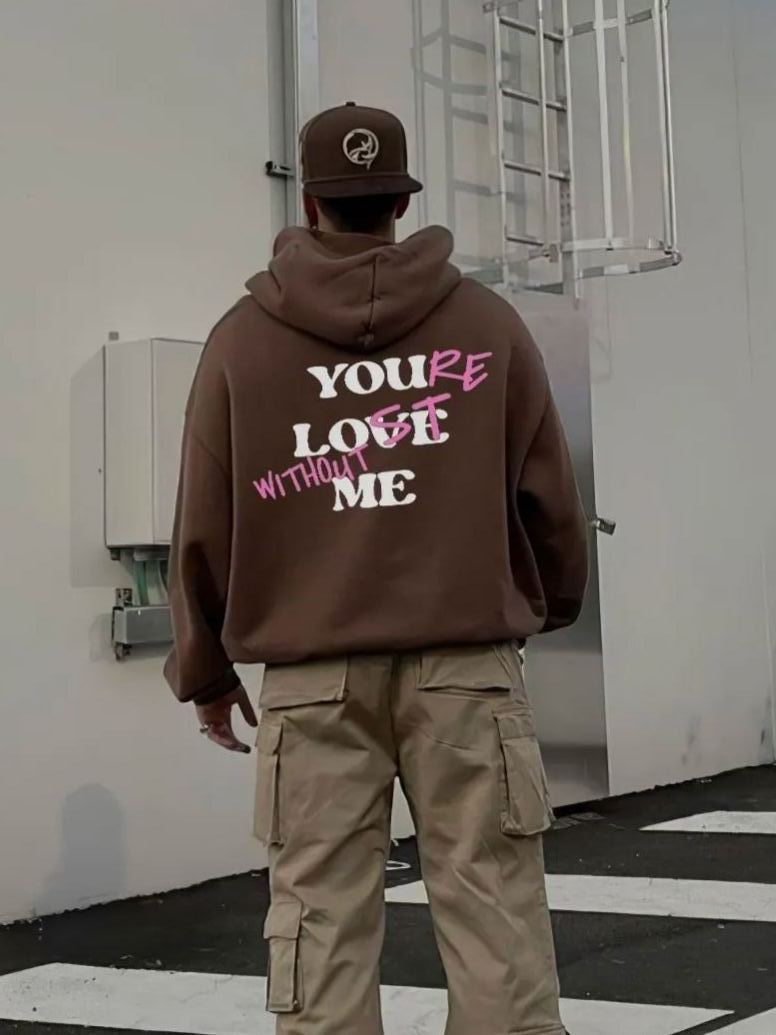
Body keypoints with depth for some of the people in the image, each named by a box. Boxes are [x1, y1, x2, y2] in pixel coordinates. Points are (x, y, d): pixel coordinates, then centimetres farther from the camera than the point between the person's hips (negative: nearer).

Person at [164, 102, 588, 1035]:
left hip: (311, 675, 0)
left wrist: (204, 671, 17)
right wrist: (554, 599, 26)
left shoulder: (241, 338, 4)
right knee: (492, 907, 4)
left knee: (321, 918, 5)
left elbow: (204, 524, 6)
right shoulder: (487, 323, 4)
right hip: (466, 660, 0)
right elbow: (548, 495, 7)